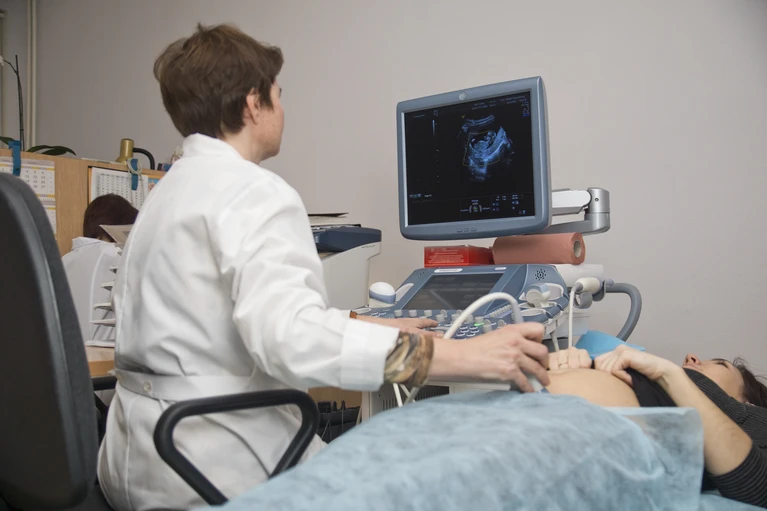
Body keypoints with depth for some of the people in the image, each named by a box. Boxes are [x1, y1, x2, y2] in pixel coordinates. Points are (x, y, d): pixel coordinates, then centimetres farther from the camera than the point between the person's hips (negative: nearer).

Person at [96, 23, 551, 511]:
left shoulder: (172, 189, 12)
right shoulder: (254, 193, -17)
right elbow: (288, 337, -32)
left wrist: (364, 324, 10)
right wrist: (461, 355, -32)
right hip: (209, 467, -9)